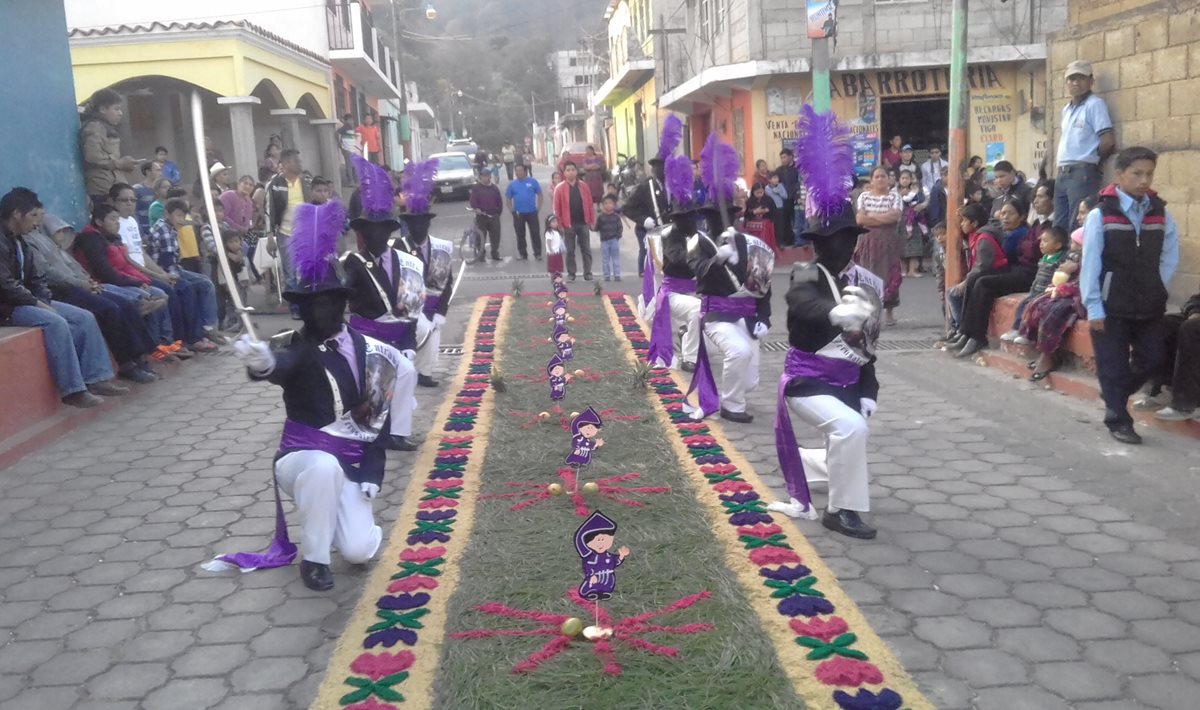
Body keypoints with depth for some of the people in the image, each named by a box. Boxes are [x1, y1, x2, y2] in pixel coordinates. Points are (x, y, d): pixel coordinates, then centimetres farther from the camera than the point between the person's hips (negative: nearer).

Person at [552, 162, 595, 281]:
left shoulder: (583, 186, 4)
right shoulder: (560, 188, -3)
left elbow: (590, 204, 5)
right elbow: (557, 208, -3)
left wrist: (592, 221, 1)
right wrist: (560, 224, -7)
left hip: (583, 223, 2)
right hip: (569, 225, -2)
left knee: (586, 249, 7)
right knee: (570, 251, 5)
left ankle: (588, 273, 15)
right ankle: (571, 274, 14)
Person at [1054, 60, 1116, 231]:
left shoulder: (1094, 104, -5)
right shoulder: (1066, 109, 19)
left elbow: (1108, 141, -11)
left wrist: (1091, 159, 3)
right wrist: (1059, 161, 12)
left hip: (1082, 173, -8)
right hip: (1063, 174, 8)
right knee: (1059, 226, 8)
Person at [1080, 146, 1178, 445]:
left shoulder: (1161, 213, 3)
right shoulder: (1100, 215, -9)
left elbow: (1170, 257, 10)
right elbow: (1090, 263, -10)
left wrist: (1155, 291, 1)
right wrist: (1093, 307, -12)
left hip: (1149, 306, 4)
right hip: (1111, 307, -4)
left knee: (1151, 359, 11)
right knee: (1113, 365, 4)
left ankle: (1114, 395, 34)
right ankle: (1118, 419, 17)